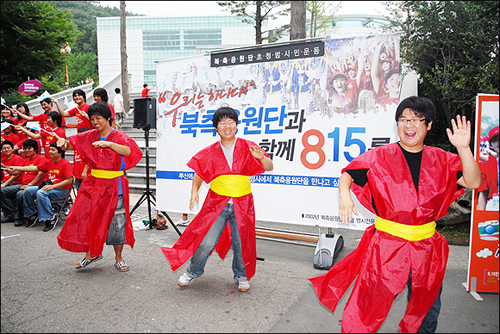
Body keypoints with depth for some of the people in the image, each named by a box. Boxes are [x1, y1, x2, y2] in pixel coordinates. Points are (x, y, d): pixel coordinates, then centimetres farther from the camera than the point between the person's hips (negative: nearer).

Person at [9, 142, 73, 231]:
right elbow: (34, 168, 16)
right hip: (49, 186, 8)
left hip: (61, 190, -8)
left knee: (41, 193, -31)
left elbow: (69, 180, -18)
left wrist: (52, 186, -22)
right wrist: (16, 168, 11)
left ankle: (50, 218, -26)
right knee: (28, 190, -3)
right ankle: (30, 215, 10)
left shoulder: (66, 164, -11)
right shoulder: (48, 162, 14)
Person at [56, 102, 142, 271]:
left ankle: (118, 258, 19)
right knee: (87, 216, 6)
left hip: (114, 185, -4)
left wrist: (108, 144, -39)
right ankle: (92, 253, 27)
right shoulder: (90, 136, 7)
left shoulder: (118, 136, -7)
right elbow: (72, 144, 6)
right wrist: (63, 142, -16)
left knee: (116, 221, 3)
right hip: (94, 183, 4)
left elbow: (128, 151, -26)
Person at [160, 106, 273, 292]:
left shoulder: (247, 148, -1)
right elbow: (199, 173, 9)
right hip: (217, 202, 0)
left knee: (241, 242, 6)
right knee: (206, 241, 0)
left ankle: (241, 276, 31)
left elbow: (269, 167, -6)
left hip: (242, 205, 0)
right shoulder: (210, 152, 3)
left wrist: (261, 157, -26)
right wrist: (194, 191, -7)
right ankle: (193, 271, 27)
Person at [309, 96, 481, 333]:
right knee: (369, 306, 0)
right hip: (387, 244, -3)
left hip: (426, 246, 4)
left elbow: (473, 182, -5)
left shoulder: (440, 160, 4)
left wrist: (463, 148, -17)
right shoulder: (380, 157, -4)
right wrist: (344, 195, -23)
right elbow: (347, 175, -2)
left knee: (427, 309, 23)